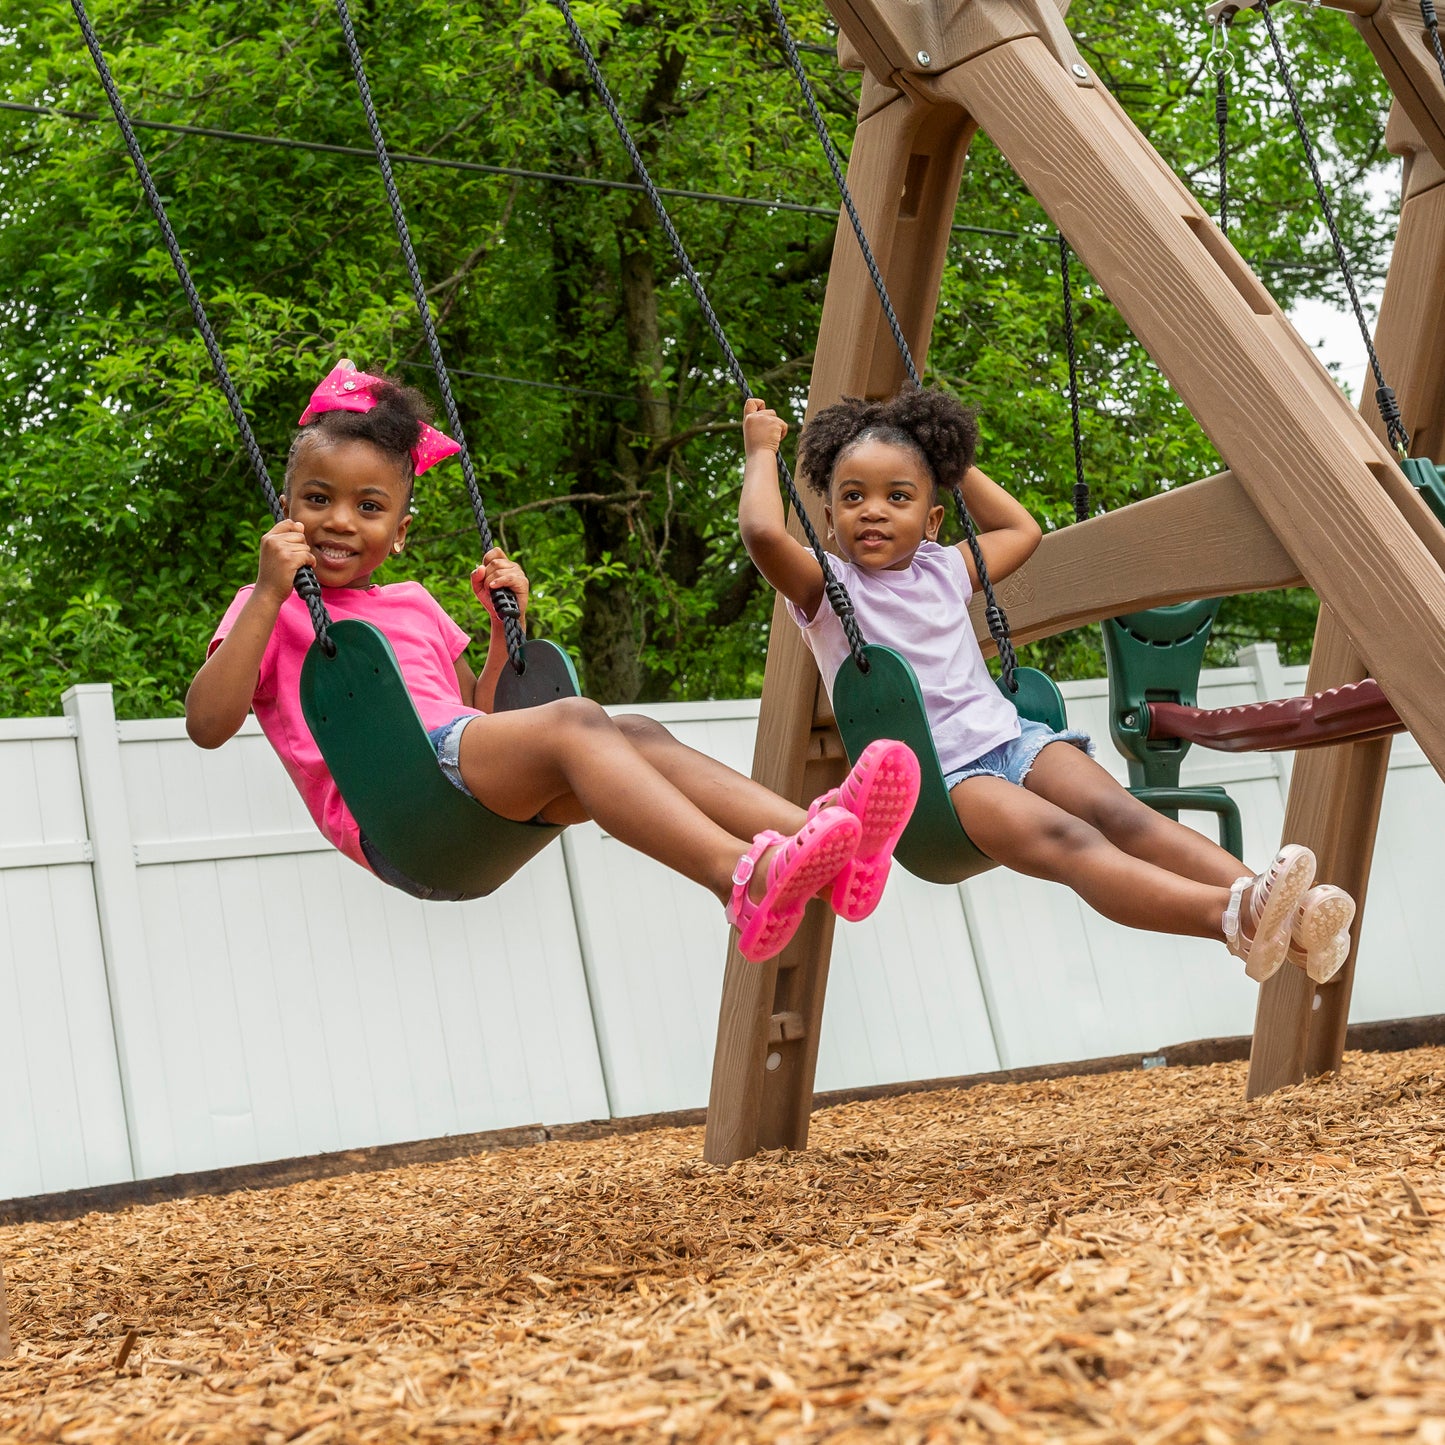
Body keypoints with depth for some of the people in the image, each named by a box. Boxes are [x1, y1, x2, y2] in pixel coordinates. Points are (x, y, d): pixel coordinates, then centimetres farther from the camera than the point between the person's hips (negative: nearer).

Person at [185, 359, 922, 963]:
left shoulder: (413, 604, 33)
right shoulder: (269, 610, 16)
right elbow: (206, 724, -1)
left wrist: (506, 625, 20)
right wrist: (270, 595, -6)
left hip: (485, 793, 6)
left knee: (635, 734, -22)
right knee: (572, 722, -31)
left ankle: (813, 839, -45)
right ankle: (744, 879, -54)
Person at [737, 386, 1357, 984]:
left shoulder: (944, 570, 20)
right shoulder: (826, 587, 3)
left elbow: (1021, 531, 38)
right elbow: (763, 533, -17)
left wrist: (954, 464, 34)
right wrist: (761, 451, -2)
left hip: (1009, 734, 6)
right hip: (933, 771, -6)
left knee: (1118, 812, -25)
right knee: (1066, 842, -33)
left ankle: (1290, 919, -44)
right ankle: (1233, 915, -57)